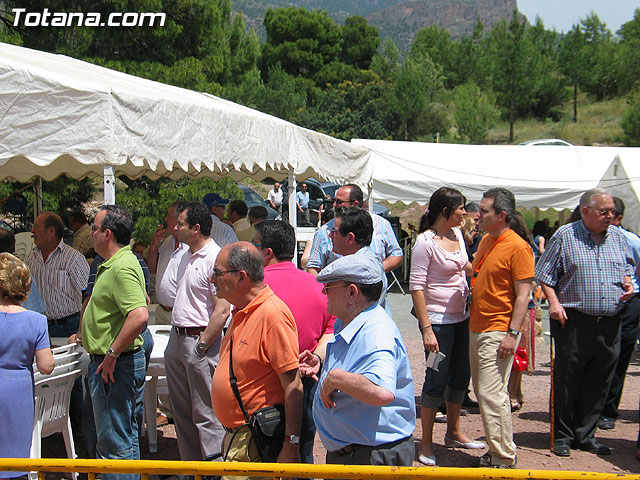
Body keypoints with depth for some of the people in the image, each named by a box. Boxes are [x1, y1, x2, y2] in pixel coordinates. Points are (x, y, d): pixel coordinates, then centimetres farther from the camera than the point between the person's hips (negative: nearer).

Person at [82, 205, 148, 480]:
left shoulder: (122, 268, -21)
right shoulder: (114, 264, 13)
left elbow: (139, 315, -34)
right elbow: (142, 299, 27)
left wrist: (112, 354, -26)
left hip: (115, 365, -11)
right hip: (108, 363, 11)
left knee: (114, 443, -4)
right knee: (125, 435, 20)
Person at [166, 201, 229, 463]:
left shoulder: (215, 259, -17)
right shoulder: (186, 255, 12)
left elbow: (222, 311, -20)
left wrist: (201, 345, -17)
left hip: (200, 341, -9)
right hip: (177, 338, 9)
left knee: (206, 415, -2)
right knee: (182, 413, 16)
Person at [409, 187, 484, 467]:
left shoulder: (457, 234, 9)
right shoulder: (426, 241, -14)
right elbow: (416, 286, -18)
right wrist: (426, 329, -22)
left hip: (462, 318, 8)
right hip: (438, 320, -8)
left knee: (461, 376, 16)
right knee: (437, 380, -2)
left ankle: (453, 433, 33)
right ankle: (426, 444, 12)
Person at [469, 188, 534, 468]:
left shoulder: (517, 246, -13)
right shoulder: (486, 240, 12)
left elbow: (523, 294, -16)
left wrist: (513, 333, -20)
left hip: (498, 332, -9)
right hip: (476, 328, 9)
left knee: (492, 394, -9)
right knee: (483, 391, 13)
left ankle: (504, 460, 1)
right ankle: (497, 450, 24)